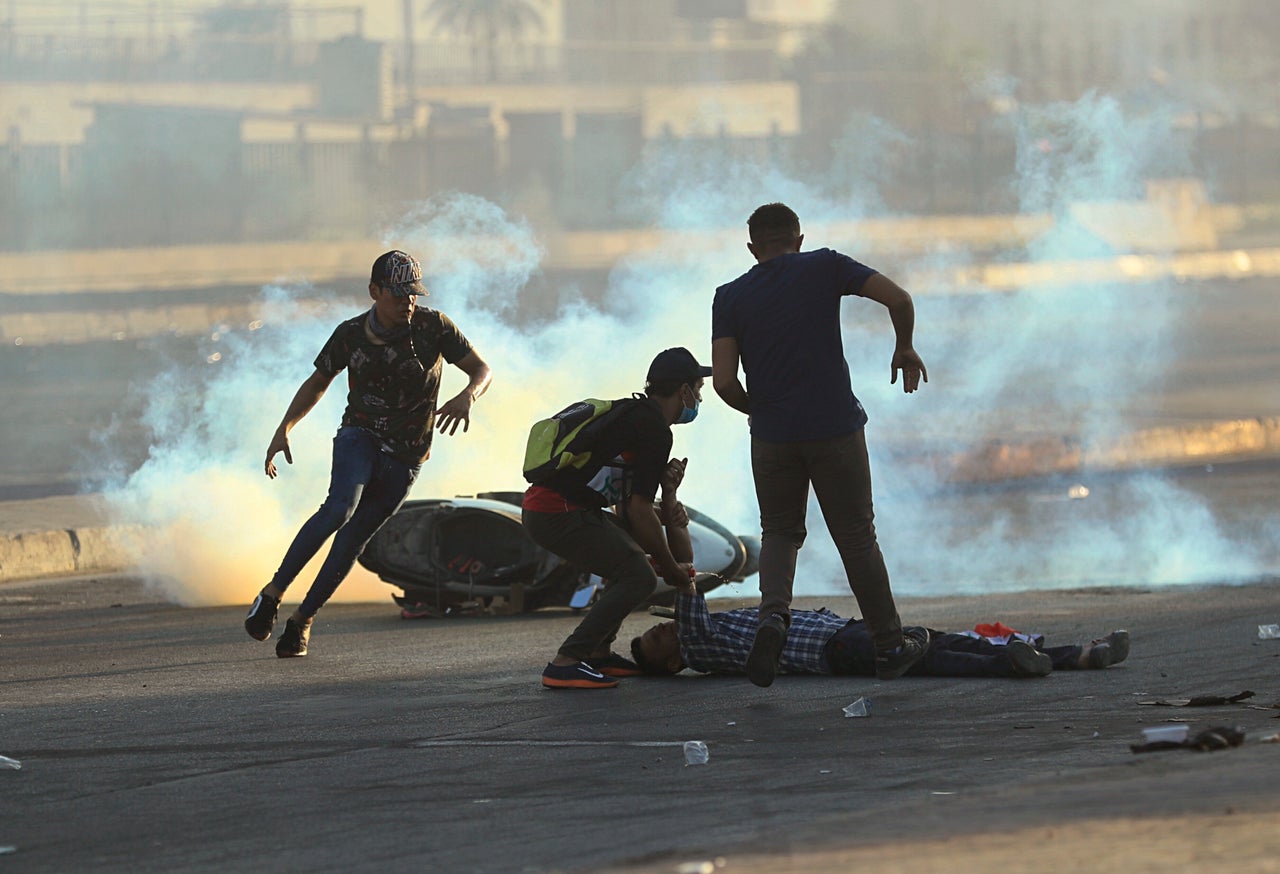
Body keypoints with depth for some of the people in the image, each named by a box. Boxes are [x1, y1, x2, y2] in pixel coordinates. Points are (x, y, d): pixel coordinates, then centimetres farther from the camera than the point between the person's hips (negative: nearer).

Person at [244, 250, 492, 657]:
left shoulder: (433, 326, -10)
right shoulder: (351, 334, -5)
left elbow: (482, 370, -6)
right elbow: (317, 383, 9)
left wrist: (468, 396, -30)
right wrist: (283, 429, -4)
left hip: (404, 458, 0)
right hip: (360, 436, 0)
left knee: (351, 541, -2)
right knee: (340, 508, -28)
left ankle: (302, 618, 16)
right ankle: (271, 595, -23)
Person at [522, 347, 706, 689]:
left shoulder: (632, 412, 24)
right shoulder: (654, 430, -8)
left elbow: (626, 509, 26)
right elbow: (638, 510, -12)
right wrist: (672, 568, -1)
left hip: (539, 508, 10)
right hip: (561, 514, -10)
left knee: (631, 550, 25)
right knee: (639, 577, -12)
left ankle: (599, 652, 19)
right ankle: (565, 664, -18)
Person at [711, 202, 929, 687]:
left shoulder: (731, 297, 3)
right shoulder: (824, 268, 0)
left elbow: (724, 382, -6)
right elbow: (898, 299, -8)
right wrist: (905, 349, 10)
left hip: (773, 437, 1)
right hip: (835, 429, -1)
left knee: (780, 532, 17)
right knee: (856, 537, 10)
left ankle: (774, 612, -12)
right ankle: (890, 647, 16)